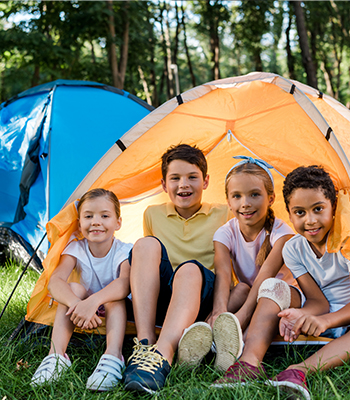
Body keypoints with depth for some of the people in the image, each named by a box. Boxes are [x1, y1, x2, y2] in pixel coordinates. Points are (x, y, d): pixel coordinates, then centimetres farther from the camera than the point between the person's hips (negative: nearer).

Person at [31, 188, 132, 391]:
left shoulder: (124, 252, -17)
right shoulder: (76, 249, -10)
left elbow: (125, 283, -38)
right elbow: (55, 280, -27)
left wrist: (94, 301, -56)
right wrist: (76, 303, -48)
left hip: (117, 313, -2)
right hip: (85, 318, 2)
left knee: (116, 296, -33)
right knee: (74, 288, -27)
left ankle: (113, 356, -50)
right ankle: (56, 354, -35)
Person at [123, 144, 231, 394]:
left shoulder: (223, 216, 10)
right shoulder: (153, 215, 16)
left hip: (202, 301, -2)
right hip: (159, 301, 2)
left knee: (190, 268, -36)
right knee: (146, 244, -25)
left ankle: (162, 355, -53)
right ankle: (145, 343, -37)